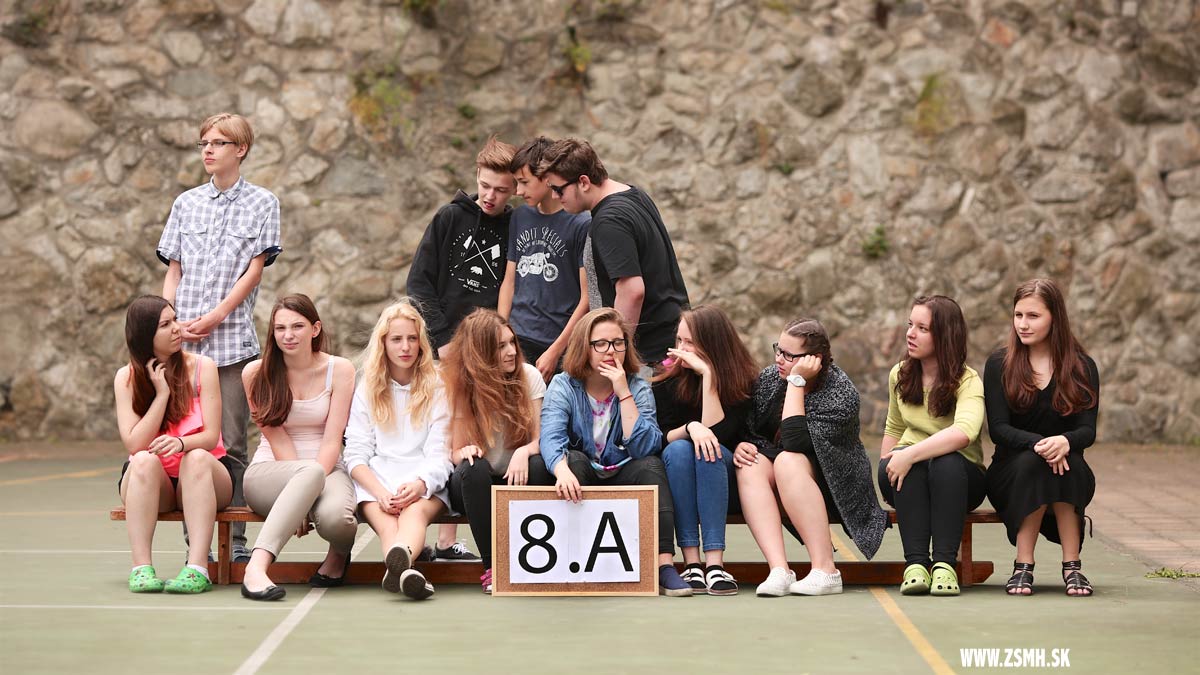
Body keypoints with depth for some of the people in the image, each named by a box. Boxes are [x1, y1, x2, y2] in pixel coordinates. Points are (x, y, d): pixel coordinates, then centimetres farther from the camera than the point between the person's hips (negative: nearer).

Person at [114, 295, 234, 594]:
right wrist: (161, 394, -16)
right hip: (152, 480, 1)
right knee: (144, 461, -32)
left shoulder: (202, 367, -4)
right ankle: (141, 567, -40)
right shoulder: (127, 377, -2)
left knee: (196, 458, -34)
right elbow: (134, 444, -12)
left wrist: (180, 442, -33)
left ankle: (197, 568, -47)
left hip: (203, 474, -1)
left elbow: (211, 436, -12)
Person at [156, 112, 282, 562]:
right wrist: (169, 322, -2)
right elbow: (173, 272, 15)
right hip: (183, 340, 3)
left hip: (232, 339, -3)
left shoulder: (261, 203, 6)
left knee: (231, 441, -3)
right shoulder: (186, 204, 15)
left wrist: (213, 318, -10)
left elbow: (255, 270, -1)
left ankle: (235, 541, 1)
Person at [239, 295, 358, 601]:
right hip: (270, 470, -1)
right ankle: (256, 568, -49)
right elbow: (276, 438, -3)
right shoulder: (256, 374, 2)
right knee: (311, 471, -39)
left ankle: (339, 552, 3)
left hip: (327, 469, 1)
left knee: (333, 516, -36)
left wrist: (303, 494, -20)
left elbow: (332, 439, -7)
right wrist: (308, 479, -19)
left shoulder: (340, 370, 1)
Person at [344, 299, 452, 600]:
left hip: (425, 484, -1)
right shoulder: (367, 391, 18)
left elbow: (439, 454, 5)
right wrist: (381, 493, -12)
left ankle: (397, 563, -69)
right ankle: (404, 568, -66)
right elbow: (356, 455, 8)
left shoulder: (437, 389, 15)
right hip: (376, 483, 1)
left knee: (416, 511, -37)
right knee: (385, 521, -34)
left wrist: (419, 485, -18)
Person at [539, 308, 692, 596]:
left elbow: (645, 448, -18)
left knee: (651, 465, -28)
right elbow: (551, 438, -25)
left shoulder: (638, 388, -2)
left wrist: (624, 394, -22)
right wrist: (563, 471, -46)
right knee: (574, 458, -31)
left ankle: (664, 565, -37)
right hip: (579, 477, -1)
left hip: (623, 479, 1)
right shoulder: (563, 386, -5)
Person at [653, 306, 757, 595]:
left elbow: (716, 434, -20)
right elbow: (662, 438, -7)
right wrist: (690, 428, -29)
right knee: (679, 449, -31)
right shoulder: (667, 382, -1)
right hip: (676, 480, 1)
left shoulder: (741, 382, -7)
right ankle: (691, 562, -37)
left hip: (721, 478, -1)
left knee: (710, 451, -33)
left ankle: (715, 561, -43)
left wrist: (708, 373, -23)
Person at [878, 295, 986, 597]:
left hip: (960, 477, -3)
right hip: (909, 475, 4)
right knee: (894, 463, -33)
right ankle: (915, 561, -34)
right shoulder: (900, 375, 5)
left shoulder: (967, 381, -14)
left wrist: (910, 454, -40)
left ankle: (944, 563, -33)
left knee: (947, 462, -39)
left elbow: (964, 432, -35)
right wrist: (885, 469, 5)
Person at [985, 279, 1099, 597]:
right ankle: (1023, 566, -32)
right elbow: (998, 429, -8)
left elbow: (1088, 431, -6)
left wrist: (1064, 442, -32)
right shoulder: (999, 365, 3)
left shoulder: (1082, 367, 4)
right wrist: (1038, 443, -29)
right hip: (1010, 475, -1)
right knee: (1031, 461, -34)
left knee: (1067, 461, -33)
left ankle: (1072, 566, -30)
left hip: (1072, 478, 1)